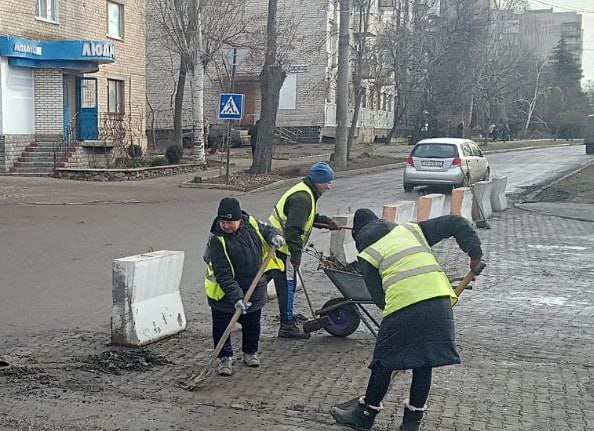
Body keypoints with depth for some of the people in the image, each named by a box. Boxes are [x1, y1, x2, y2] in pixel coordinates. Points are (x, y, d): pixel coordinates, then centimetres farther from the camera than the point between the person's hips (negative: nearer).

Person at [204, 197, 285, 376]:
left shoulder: (251, 223, -9)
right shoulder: (217, 240, -23)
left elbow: (265, 230, 13)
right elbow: (223, 275, -27)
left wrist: (274, 236, -12)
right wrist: (235, 297, -34)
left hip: (254, 288, 4)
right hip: (224, 293, -4)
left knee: (252, 324, 17)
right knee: (222, 326, 4)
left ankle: (250, 352, 38)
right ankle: (225, 358, 21)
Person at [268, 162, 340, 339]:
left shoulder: (306, 192, 13)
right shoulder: (302, 198, -22)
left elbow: (309, 217, 31)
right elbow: (293, 228, -27)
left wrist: (327, 221, 22)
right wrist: (296, 254, -24)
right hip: (282, 248, -11)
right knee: (287, 284, -2)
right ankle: (287, 326, 5)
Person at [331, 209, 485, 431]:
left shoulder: (366, 255, 15)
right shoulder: (411, 229, 25)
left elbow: (378, 296, 9)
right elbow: (456, 223, 20)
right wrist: (475, 252, 18)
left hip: (402, 306, -4)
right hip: (438, 299, 4)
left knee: (384, 362, 12)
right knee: (424, 363, 17)